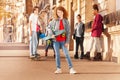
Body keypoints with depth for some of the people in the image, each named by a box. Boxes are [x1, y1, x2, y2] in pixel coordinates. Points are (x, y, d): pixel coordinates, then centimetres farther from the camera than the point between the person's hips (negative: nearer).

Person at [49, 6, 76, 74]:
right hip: (56, 40, 1)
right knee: (57, 54, 6)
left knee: (66, 54, -5)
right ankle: (59, 69, 13)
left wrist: (67, 42, -6)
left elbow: (68, 32, 0)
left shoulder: (66, 21, 2)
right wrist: (52, 34, -7)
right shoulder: (54, 20, 3)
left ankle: (71, 68, -3)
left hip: (63, 40, -1)